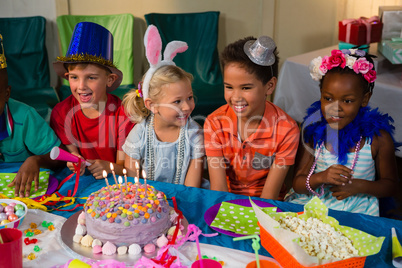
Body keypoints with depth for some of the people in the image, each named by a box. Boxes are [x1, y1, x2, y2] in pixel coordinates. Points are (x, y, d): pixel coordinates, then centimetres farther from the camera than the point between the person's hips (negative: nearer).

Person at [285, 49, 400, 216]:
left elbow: (390, 184, 5)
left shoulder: (378, 138, -5)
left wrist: (360, 186, -14)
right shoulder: (312, 131, -3)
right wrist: (321, 177, -23)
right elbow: (298, 185, -1)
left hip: (357, 211, 0)